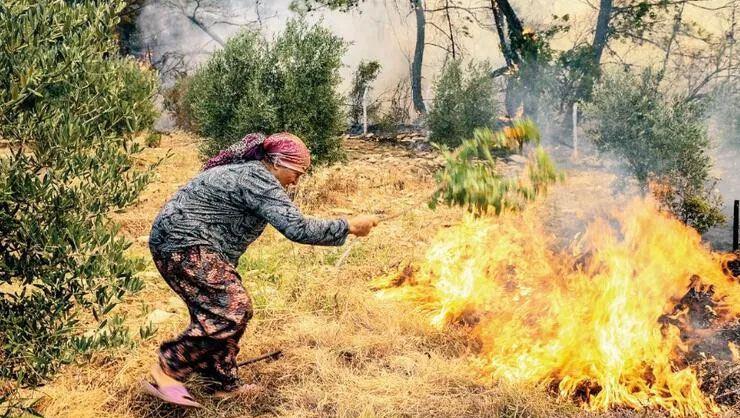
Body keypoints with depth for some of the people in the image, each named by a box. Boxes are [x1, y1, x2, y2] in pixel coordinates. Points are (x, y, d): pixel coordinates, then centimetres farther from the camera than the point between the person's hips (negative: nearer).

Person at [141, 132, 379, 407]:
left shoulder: (245, 169, 17)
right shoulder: (259, 179, -16)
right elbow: (297, 228, -24)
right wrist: (350, 226, -16)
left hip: (176, 244, 11)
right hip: (184, 244, -11)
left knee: (225, 309, 12)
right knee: (231, 309, -17)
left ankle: (224, 383, 19)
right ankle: (167, 371, -12)